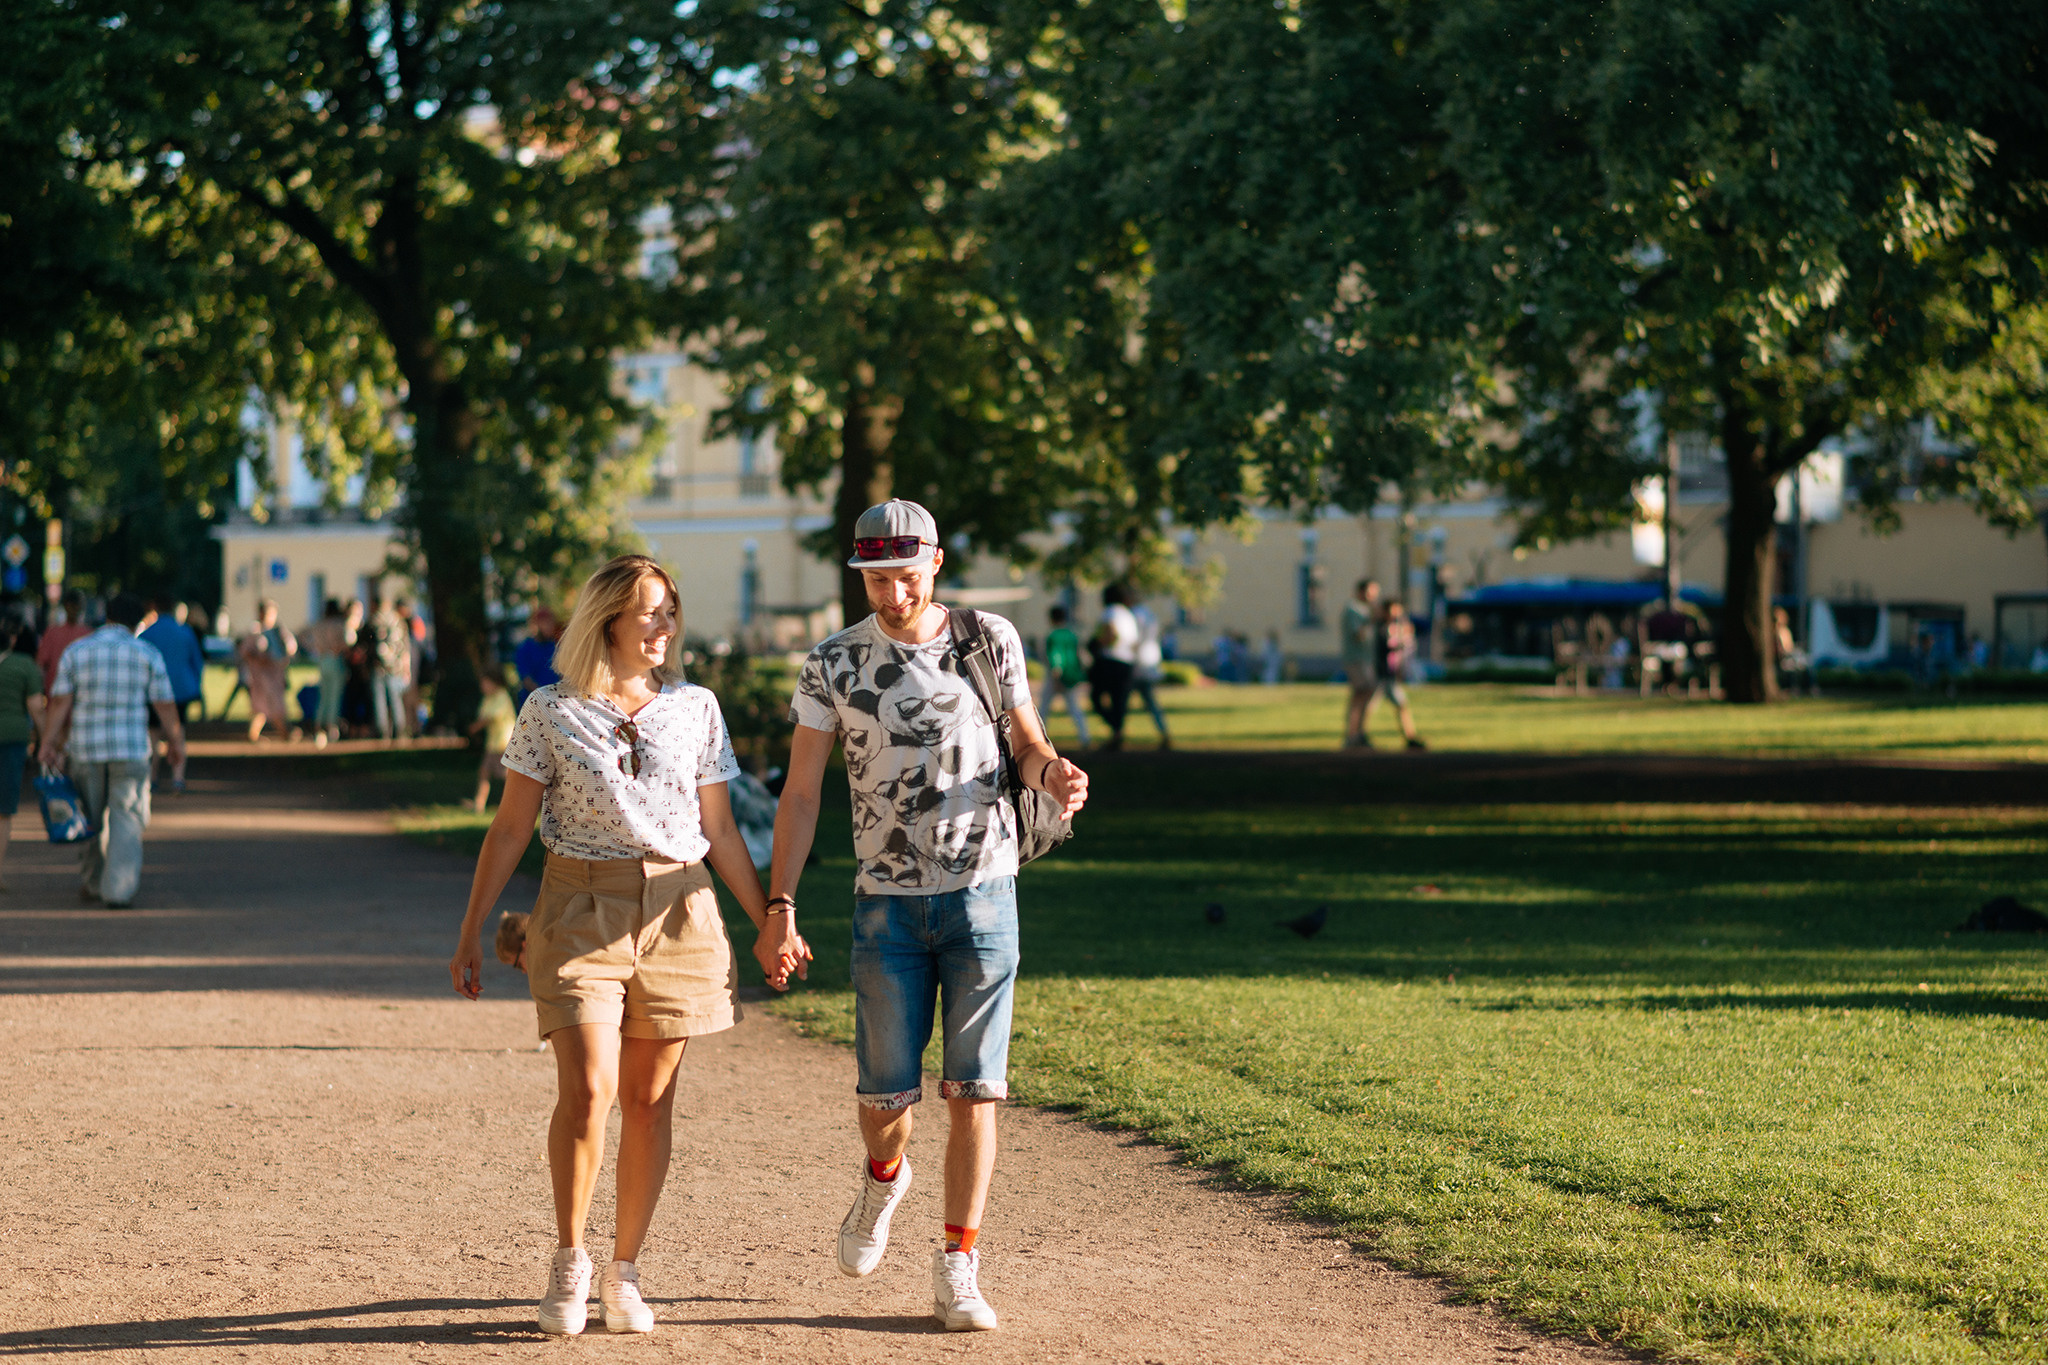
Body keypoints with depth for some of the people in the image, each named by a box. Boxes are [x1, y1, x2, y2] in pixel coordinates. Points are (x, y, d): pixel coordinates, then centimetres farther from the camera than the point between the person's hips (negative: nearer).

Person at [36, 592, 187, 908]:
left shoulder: (75, 653, 3)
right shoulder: (147, 655, 0)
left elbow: (60, 704, -2)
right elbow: (165, 706, 0)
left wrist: (49, 744, 0)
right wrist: (176, 742, 12)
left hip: (85, 748, 2)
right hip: (131, 750, -2)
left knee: (89, 819, 16)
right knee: (127, 820, 2)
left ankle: (92, 883, 28)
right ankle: (119, 890, -7)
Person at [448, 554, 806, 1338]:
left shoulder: (695, 709, 8)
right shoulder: (551, 713, 1)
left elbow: (719, 832, 14)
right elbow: (509, 831, 4)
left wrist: (768, 924, 14)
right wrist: (470, 934, 3)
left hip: (676, 912, 3)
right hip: (581, 911, -2)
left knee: (650, 1098, 4)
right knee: (588, 1090, -15)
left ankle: (625, 1273, 15)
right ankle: (569, 1261, 3)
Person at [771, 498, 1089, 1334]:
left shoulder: (989, 638, 2)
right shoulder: (834, 665, 0)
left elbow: (1024, 741, 11)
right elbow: (801, 792, 1)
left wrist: (1053, 771, -14)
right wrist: (779, 906, -6)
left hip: (982, 892, 0)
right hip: (887, 902, 0)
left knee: (973, 1090, -2)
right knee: (885, 1091, 1)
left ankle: (957, 1271, 6)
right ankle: (883, 1180, 36)